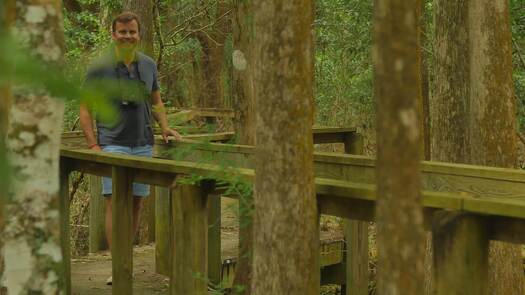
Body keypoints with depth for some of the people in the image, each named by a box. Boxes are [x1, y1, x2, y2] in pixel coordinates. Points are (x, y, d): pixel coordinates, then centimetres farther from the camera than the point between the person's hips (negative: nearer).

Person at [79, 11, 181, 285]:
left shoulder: (148, 65, 9)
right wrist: (93, 145, -11)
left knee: (136, 202, 8)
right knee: (115, 201, -12)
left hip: (143, 144, 5)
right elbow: (85, 110, -2)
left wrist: (165, 127, 5)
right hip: (113, 145, -5)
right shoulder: (99, 68, -4)